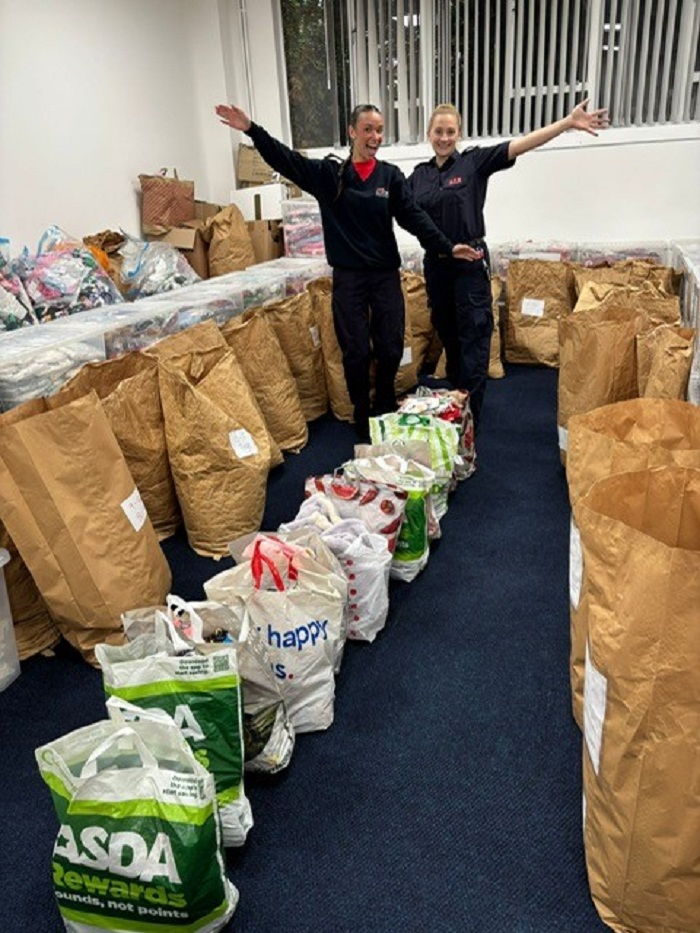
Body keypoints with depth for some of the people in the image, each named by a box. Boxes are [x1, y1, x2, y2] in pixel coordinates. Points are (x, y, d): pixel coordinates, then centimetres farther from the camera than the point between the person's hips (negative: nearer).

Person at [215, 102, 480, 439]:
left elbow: (414, 217, -2)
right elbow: (286, 160, -1)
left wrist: (446, 246, -14)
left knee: (391, 348, 4)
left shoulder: (391, 175, 5)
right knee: (356, 352, 1)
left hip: (386, 275, 1)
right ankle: (361, 415, 20)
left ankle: (385, 408, 29)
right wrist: (251, 130, -12)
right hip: (348, 277, -1)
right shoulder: (328, 173, 4)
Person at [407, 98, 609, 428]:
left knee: (473, 337, -3)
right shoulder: (419, 174, 8)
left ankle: (469, 413, 4)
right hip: (434, 263, 4)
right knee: (446, 333, 15)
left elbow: (519, 145, -13)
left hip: (470, 262, -4)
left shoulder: (474, 161, -3)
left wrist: (568, 122, -21)